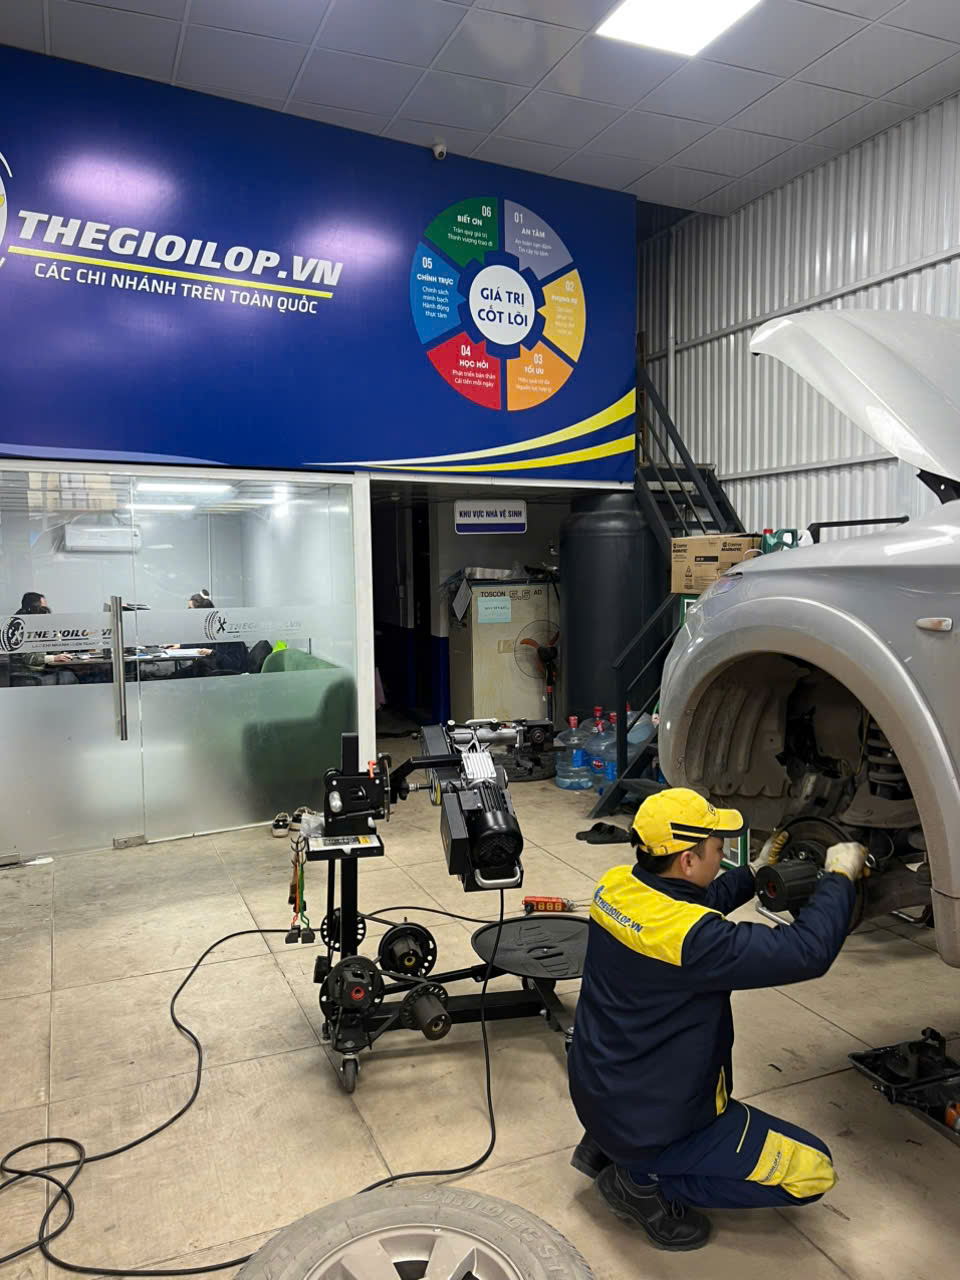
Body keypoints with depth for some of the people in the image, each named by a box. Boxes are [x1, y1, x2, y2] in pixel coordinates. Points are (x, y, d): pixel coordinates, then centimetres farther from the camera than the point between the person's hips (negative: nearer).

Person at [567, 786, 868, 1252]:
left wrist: (756, 871, 12)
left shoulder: (617, 886, -8)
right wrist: (839, 877, -12)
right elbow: (807, 952, -27)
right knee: (814, 1171, 5)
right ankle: (646, 1182, 1)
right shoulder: (688, 938, -33)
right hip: (650, 1124, -7)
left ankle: (604, 1146, 21)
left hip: (593, 1091, 8)